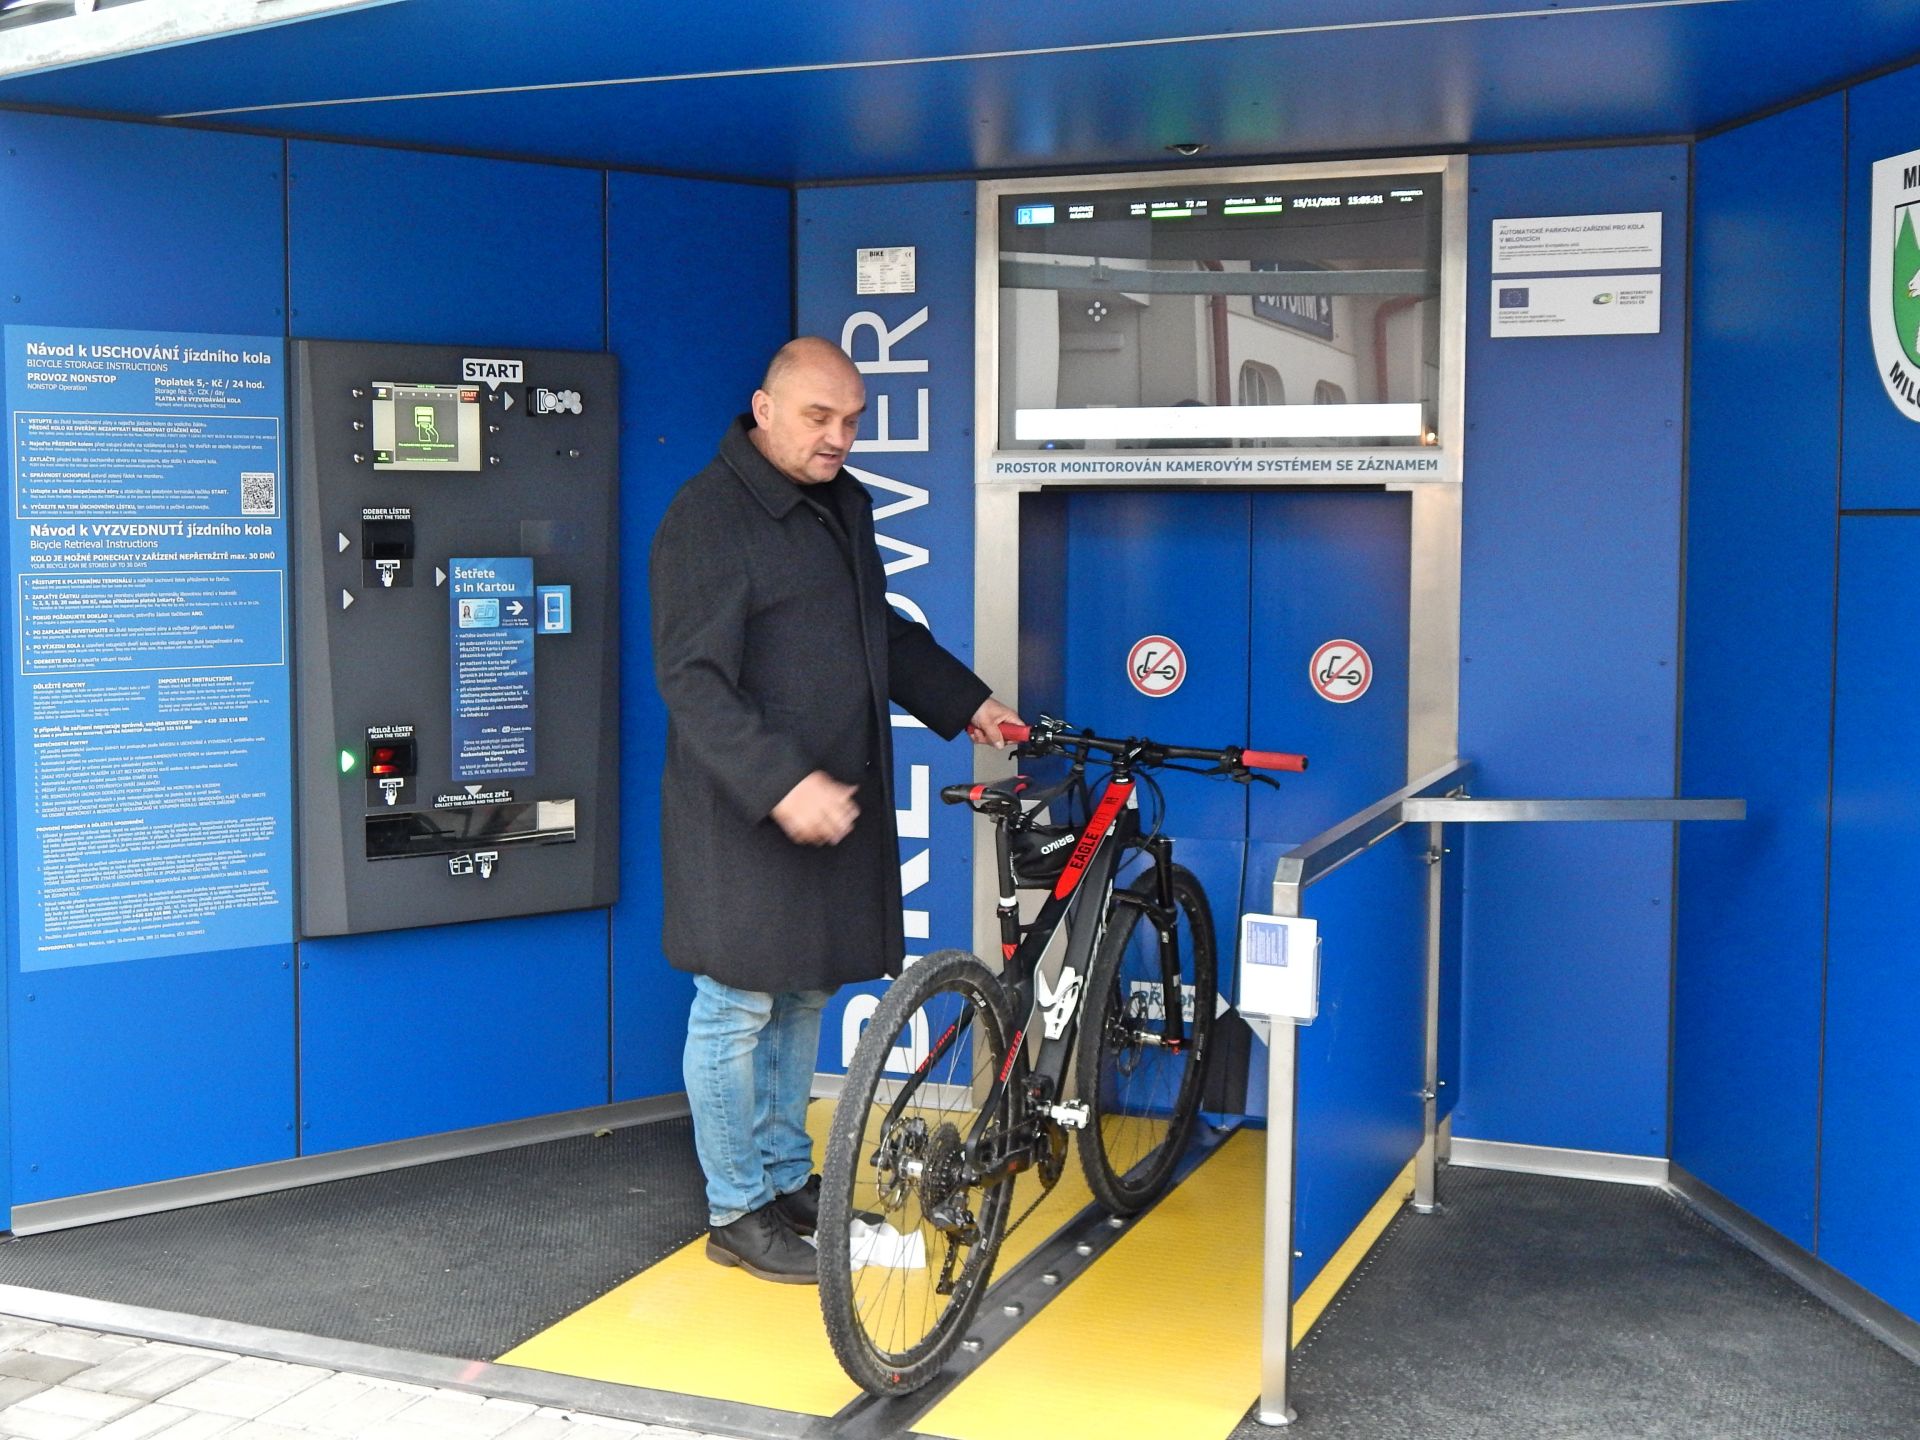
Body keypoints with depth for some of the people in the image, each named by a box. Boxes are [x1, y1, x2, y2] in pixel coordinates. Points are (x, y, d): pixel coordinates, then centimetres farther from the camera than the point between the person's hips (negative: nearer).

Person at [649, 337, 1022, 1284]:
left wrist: (965, 702, 21)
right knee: (737, 1008, 1)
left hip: (837, 803, 8)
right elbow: (691, 681, -22)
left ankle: (788, 1177, 30)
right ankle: (736, 1211, 14)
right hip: (744, 814, -8)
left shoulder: (845, 504, 13)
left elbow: (882, 630, 27)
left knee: (805, 997, 16)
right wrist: (781, 783, -30)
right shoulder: (707, 517, -14)